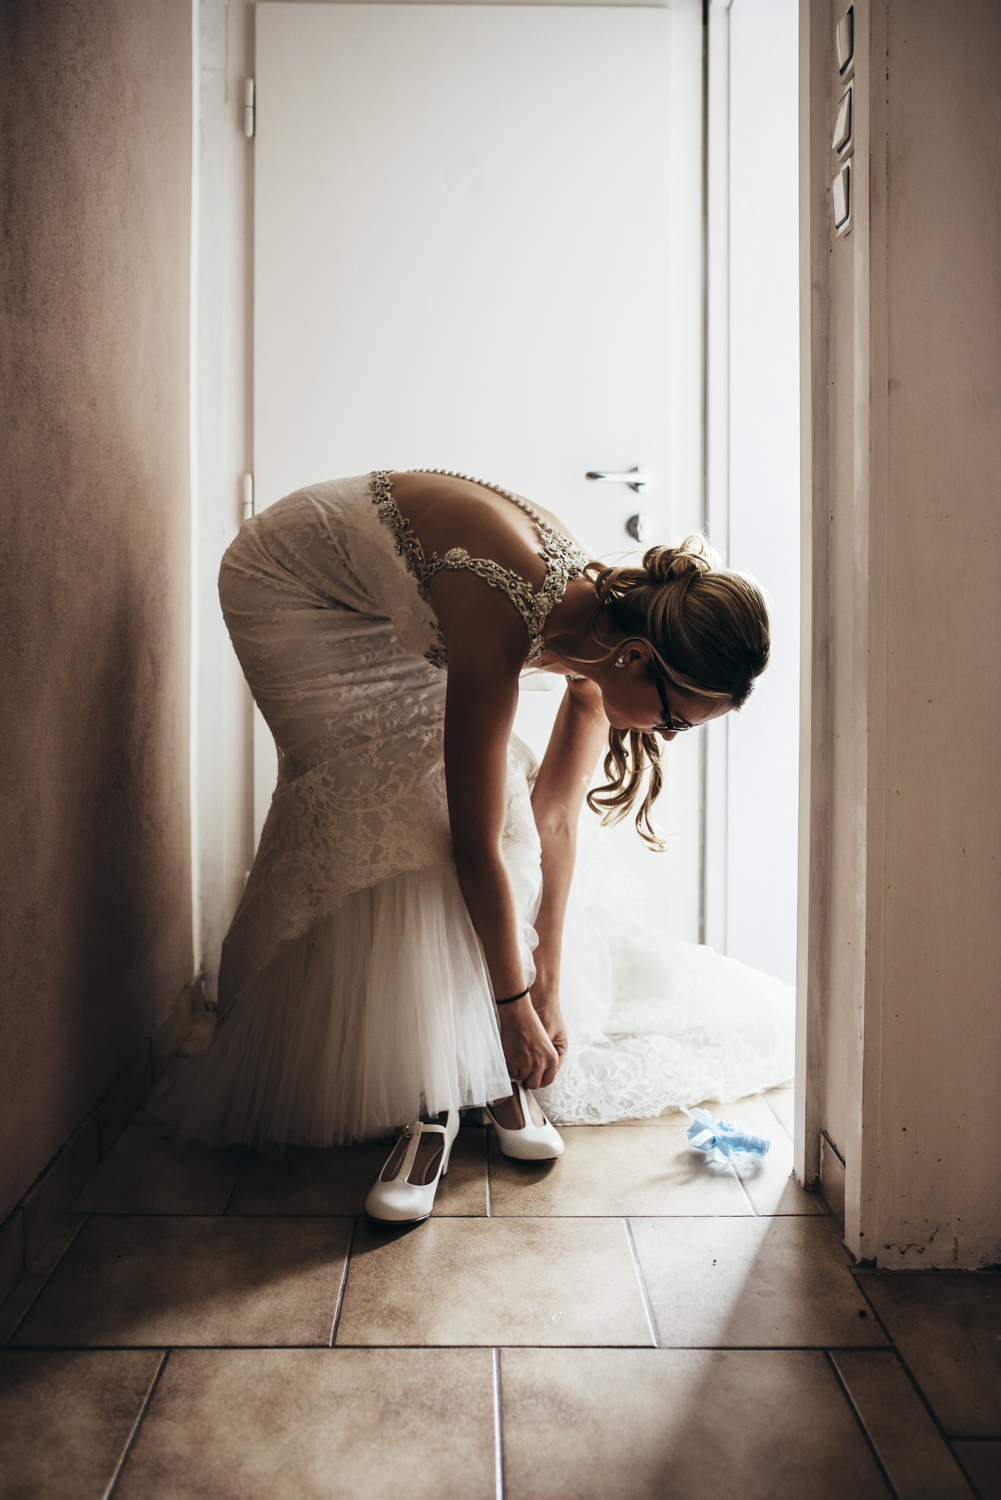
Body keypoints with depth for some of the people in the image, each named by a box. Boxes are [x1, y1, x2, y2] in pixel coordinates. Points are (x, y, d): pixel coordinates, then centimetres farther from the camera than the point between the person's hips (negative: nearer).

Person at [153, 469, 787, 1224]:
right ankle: (428, 1102, -8)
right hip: (289, 587, -6)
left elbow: (555, 817, -10)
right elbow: (476, 845, -32)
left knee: (495, 792, -8)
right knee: (404, 807, -19)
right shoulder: (500, 621, -40)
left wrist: (548, 988, -6)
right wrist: (516, 1007, -20)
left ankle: (491, 1075, 3)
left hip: (392, 607, 7)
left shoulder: (606, 616, -17)